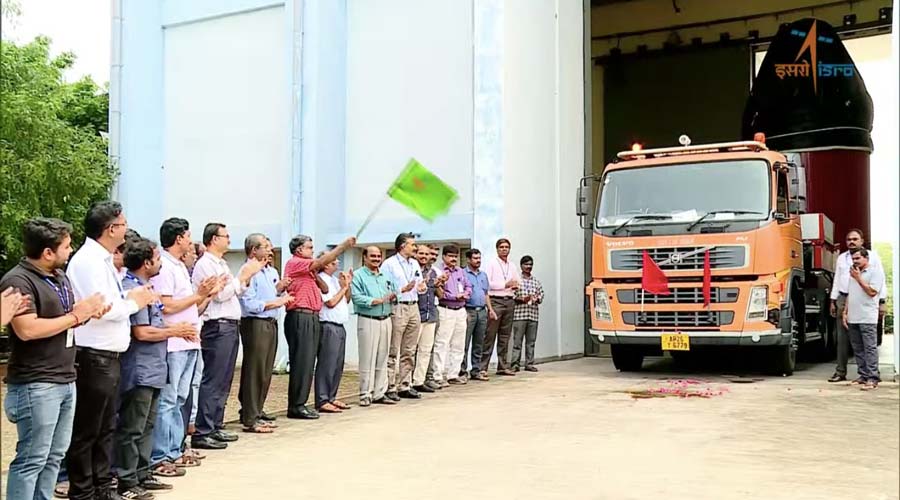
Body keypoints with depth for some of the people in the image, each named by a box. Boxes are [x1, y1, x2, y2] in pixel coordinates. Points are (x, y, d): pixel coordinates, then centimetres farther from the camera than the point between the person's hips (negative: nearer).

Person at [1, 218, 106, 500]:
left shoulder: (60, 276, 13)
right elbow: (27, 330, -25)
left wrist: (89, 312, 0)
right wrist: (76, 315, -17)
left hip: (65, 380, 9)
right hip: (35, 385, -9)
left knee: (55, 456, 14)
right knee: (32, 459, -4)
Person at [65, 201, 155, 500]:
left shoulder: (103, 260, 14)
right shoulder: (88, 260, -15)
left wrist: (131, 297, 0)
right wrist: (134, 302, -10)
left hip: (108, 357, 10)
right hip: (93, 358, -10)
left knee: (106, 428, 16)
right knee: (86, 430, 1)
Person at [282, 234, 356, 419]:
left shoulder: (307, 269, 22)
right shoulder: (294, 263, -6)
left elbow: (325, 289, 18)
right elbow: (322, 261, -15)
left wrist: (316, 275, 2)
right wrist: (344, 245, -12)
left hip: (311, 317, 10)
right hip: (300, 316, -10)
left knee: (308, 362, 9)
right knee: (301, 362, -9)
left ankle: (300, 403, 14)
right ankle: (296, 406, -6)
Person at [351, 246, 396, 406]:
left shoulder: (384, 276, 17)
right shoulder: (358, 275, -3)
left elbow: (391, 294, 19)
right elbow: (356, 297, -14)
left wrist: (392, 297, -4)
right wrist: (375, 301, -20)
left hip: (385, 320, 6)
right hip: (368, 320, -6)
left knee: (382, 359, 9)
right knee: (367, 359, -4)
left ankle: (379, 393, 17)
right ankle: (365, 394, 3)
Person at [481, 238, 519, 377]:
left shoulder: (512, 266, 19)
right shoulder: (492, 263, 0)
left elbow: (518, 282, 25)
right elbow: (487, 283, -10)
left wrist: (515, 285, 1)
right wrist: (505, 284, -12)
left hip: (509, 301, 6)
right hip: (495, 301, -6)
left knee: (505, 336, 8)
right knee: (490, 335, -9)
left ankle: (502, 366, 12)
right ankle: (483, 367, -8)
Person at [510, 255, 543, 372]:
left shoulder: (536, 281, 14)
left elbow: (541, 294, 15)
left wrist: (537, 298, -5)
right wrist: (522, 299, -16)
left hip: (533, 314, 4)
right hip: (519, 314, -4)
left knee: (531, 341, 7)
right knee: (517, 340, -4)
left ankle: (529, 363, 13)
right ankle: (515, 364, 0)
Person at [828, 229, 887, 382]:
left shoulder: (872, 256, 5)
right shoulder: (841, 258, 18)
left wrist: (881, 302, -5)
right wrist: (833, 301, 16)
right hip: (844, 299, 4)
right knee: (842, 338, 4)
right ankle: (840, 372, 8)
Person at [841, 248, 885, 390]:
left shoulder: (875, 271, -1)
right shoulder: (854, 273, 21)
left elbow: (872, 292, -12)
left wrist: (858, 278, -9)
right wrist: (845, 313, 16)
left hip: (867, 318, -7)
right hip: (852, 318, 7)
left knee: (870, 348, -9)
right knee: (858, 349, 8)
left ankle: (873, 378, -10)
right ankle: (864, 375, 13)